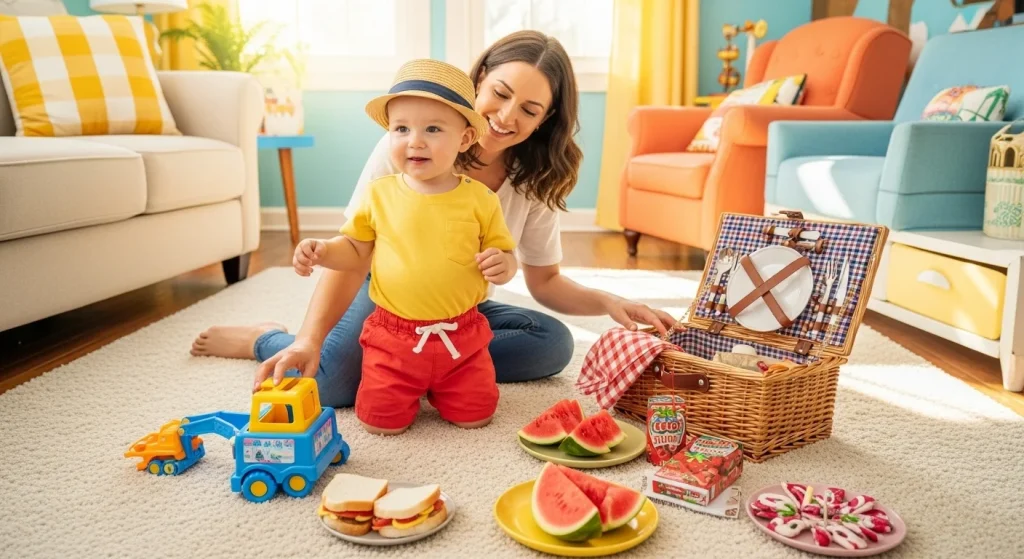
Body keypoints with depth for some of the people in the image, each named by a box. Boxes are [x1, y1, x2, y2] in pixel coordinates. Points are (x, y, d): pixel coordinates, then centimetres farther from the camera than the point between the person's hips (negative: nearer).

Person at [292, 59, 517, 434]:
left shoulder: (479, 199, -6)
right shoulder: (379, 195, -3)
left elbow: (504, 254, 4)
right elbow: (355, 251, 9)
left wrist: (503, 265, -19)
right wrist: (321, 251, -11)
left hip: (461, 335, 0)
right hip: (393, 335, 0)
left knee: (475, 416, 1)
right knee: (380, 422, -4)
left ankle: (436, 387, 33)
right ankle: (412, 387, 30)